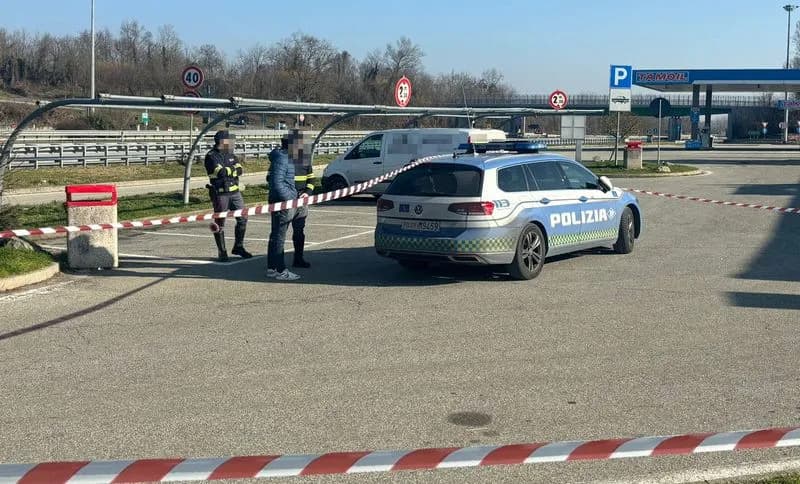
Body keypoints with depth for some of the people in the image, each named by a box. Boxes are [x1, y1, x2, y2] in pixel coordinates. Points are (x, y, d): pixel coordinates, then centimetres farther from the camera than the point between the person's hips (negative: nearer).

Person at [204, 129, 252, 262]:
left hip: (235, 192, 7)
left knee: (242, 219, 8)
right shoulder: (211, 156, -9)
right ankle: (222, 252, 10)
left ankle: (238, 247, 23)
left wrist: (228, 171, -14)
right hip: (220, 194, -7)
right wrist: (233, 170, -7)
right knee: (219, 224, 1)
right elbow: (221, 172, -22)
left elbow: (240, 170, 1)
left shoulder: (230, 155, 13)